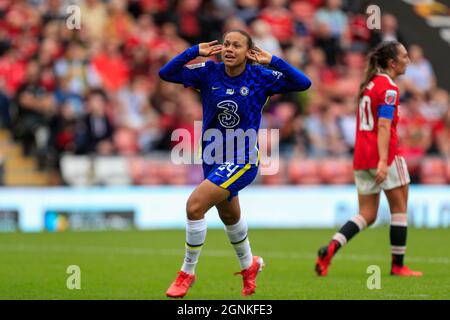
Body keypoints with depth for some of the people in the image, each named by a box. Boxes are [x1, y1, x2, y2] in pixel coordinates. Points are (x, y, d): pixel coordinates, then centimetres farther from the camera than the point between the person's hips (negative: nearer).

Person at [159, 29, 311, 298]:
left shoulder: (261, 76, -11)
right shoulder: (209, 72, -6)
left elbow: (303, 83, -16)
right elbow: (166, 73, -10)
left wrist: (273, 61, -23)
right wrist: (195, 52, -19)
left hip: (243, 160, -5)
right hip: (213, 156, 5)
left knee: (195, 205, -20)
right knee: (229, 216, 24)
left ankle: (187, 273, -3)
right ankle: (249, 264, 52)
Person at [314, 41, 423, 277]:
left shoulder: (370, 84, 16)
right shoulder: (389, 89, -11)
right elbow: (383, 126, -21)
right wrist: (383, 161, -28)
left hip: (361, 156, 8)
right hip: (382, 154, -8)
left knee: (367, 216, 7)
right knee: (399, 209, 7)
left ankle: (331, 248, -14)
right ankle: (398, 265, 11)